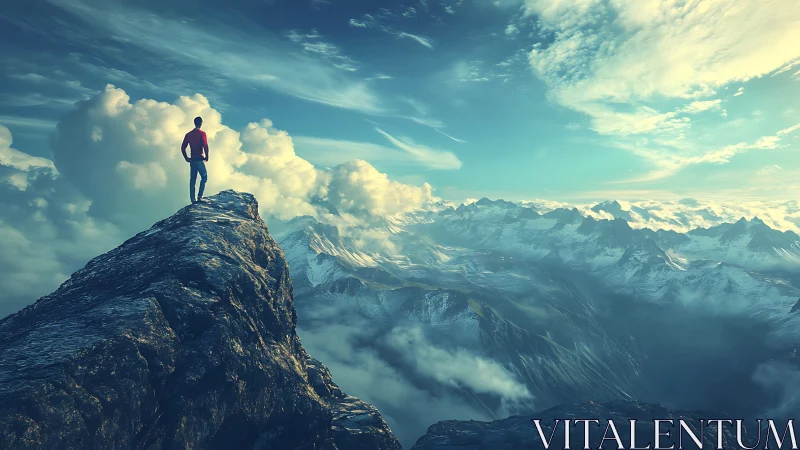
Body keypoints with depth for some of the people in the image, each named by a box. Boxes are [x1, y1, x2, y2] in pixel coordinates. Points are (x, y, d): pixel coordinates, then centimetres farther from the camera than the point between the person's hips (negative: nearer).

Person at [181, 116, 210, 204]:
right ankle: (199, 196, -6)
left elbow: (183, 148, 8)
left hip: (192, 160, 5)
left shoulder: (188, 134, 10)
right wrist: (206, 157, -7)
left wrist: (186, 158, 14)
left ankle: (193, 199, 6)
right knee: (204, 177, 6)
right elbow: (205, 146, -18)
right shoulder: (202, 133, -7)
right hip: (200, 159, -5)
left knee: (192, 180, 7)